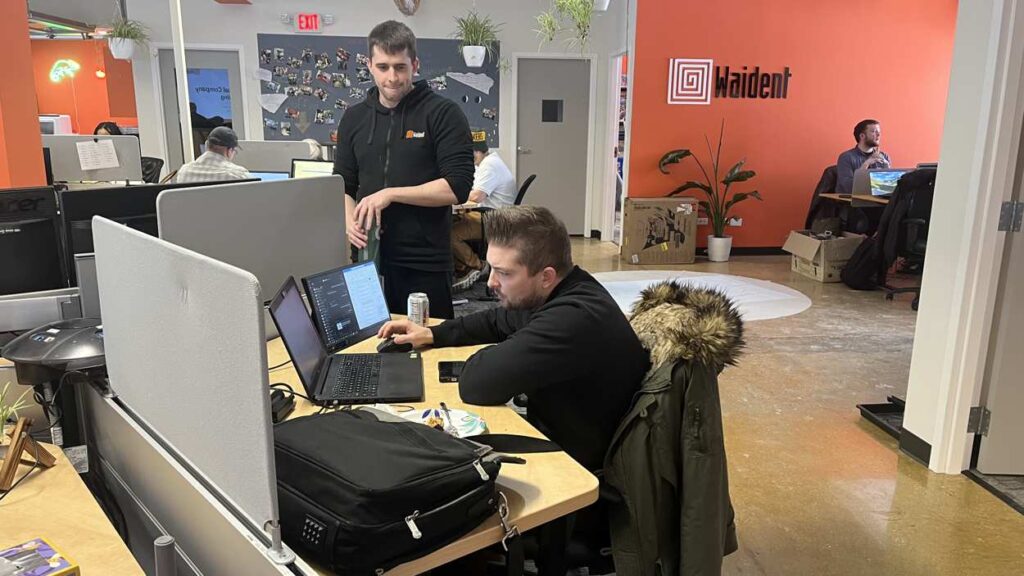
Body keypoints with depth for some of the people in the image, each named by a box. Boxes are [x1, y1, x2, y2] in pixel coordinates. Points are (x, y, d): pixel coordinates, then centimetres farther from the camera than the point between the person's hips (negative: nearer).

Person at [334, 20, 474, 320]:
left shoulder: (443, 113, -5)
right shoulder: (354, 118, 11)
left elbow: (459, 186, -13)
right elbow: (343, 186, 15)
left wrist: (391, 194, -17)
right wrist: (349, 221, -6)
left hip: (425, 262, -4)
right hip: (369, 257, 4)